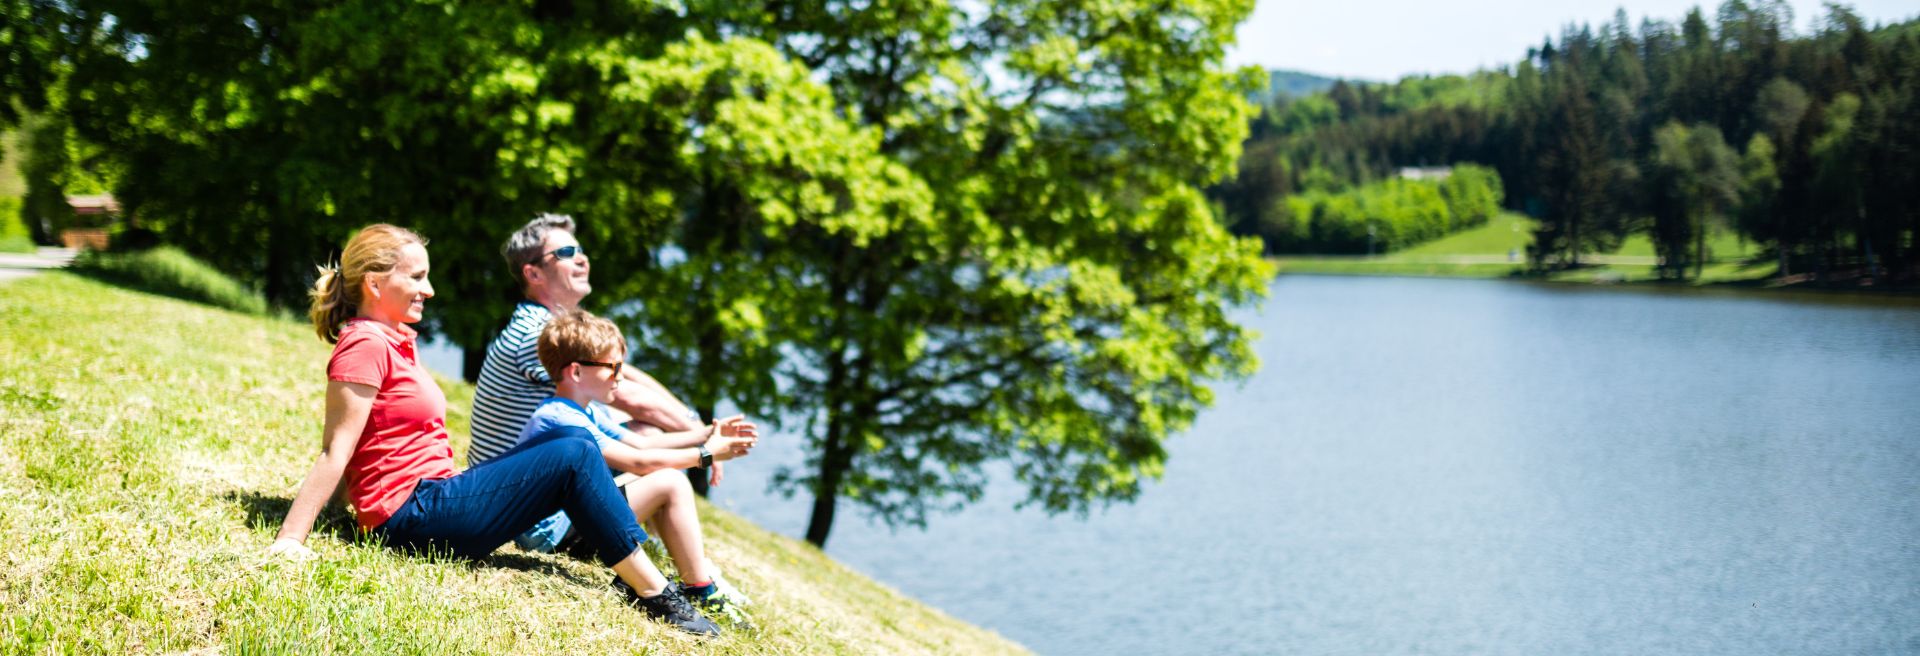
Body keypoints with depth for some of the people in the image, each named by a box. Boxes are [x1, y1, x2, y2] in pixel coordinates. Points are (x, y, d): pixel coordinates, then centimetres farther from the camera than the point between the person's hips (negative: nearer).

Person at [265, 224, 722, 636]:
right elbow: (335, 453, -18)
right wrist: (290, 539, -22)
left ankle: (638, 578, 3)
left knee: (573, 441, 9)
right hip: (416, 514, -10)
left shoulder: (394, 341, 18)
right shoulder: (366, 344, -12)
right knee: (575, 457, -13)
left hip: (436, 497, 10)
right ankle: (655, 596, -7)